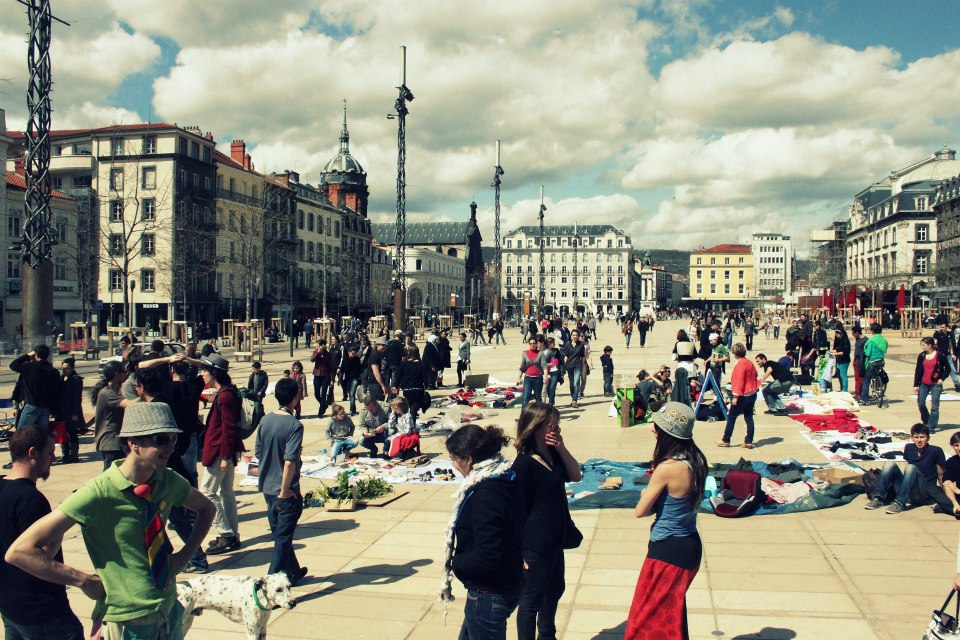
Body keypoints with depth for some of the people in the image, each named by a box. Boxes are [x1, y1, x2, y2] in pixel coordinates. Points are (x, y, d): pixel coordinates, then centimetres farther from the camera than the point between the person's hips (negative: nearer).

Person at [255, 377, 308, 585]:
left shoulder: (265, 420, 1)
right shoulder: (294, 425, -19)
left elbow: (258, 452, 9)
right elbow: (289, 461, -26)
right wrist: (285, 490, -18)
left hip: (267, 488, 7)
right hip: (286, 491, -7)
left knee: (280, 534, 20)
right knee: (283, 537, 4)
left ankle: (293, 571, 35)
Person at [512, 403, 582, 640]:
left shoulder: (552, 454, 2)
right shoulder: (524, 463, -22)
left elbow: (576, 476, 4)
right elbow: (519, 510, -19)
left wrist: (562, 449, -11)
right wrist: (521, 552, -16)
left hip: (555, 540, 9)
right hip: (535, 544, -9)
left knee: (555, 589, 25)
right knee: (532, 599, 6)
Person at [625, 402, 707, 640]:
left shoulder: (667, 468, -26)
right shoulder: (695, 461, -1)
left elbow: (640, 511, -15)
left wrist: (646, 495, 3)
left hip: (667, 551, -8)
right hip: (689, 544, 8)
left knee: (649, 619, 9)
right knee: (671, 613, 25)